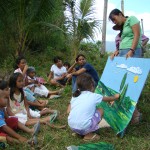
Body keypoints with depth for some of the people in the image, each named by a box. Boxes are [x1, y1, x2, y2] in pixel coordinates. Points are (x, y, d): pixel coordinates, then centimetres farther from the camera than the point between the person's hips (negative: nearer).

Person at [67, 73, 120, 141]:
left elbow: (68, 111, 10)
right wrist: (115, 97, 41)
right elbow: (109, 99, 21)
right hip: (84, 127, -6)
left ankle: (79, 132, 17)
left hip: (71, 126, 6)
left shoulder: (75, 96, 13)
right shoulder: (94, 96, 3)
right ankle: (89, 135, 9)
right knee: (100, 110, 14)